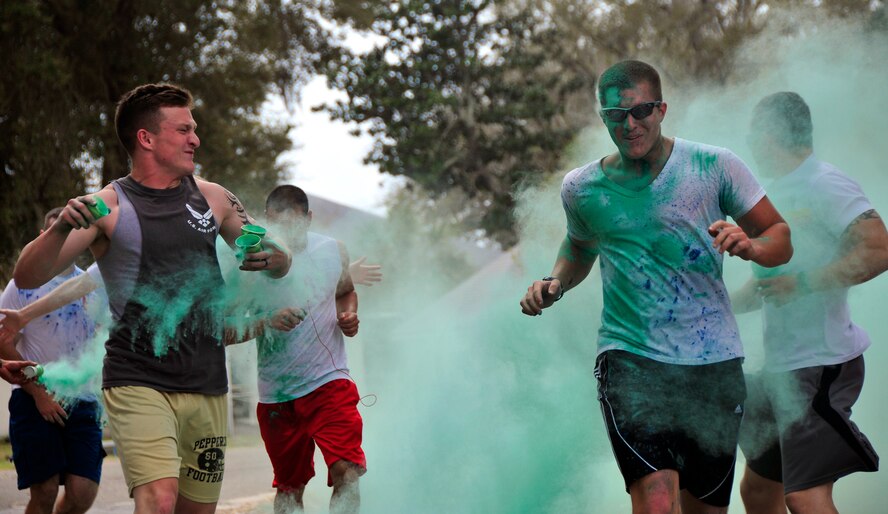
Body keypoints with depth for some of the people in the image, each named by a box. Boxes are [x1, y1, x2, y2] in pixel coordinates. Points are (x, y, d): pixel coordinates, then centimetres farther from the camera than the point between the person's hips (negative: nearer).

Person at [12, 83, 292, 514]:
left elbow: (280, 262, 20)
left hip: (207, 385, 5)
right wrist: (62, 227, -29)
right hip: (138, 383, -5)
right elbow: (27, 277, -10)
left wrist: (273, 259, -5)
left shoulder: (212, 198, 10)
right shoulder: (108, 206, -3)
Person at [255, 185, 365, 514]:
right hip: (275, 393, 0)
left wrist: (349, 315, 1)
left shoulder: (332, 252, 2)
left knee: (347, 472, -18)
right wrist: (268, 320, -26)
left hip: (328, 380, 0)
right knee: (289, 487, 11)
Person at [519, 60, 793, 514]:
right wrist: (556, 283, 7)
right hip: (630, 359, -1)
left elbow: (780, 239, 5)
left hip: (714, 364, 1)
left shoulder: (715, 167, 1)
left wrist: (749, 246, -17)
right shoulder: (581, 188, 7)